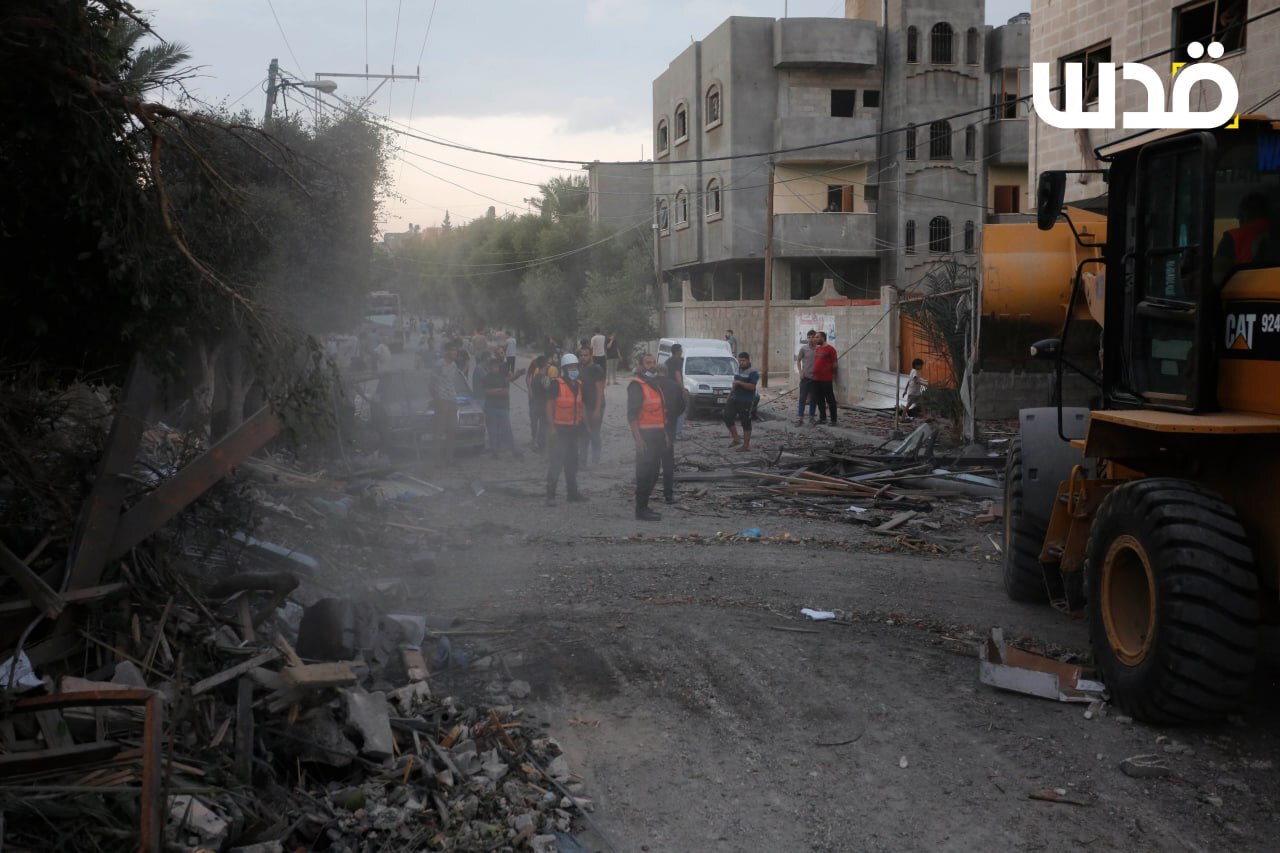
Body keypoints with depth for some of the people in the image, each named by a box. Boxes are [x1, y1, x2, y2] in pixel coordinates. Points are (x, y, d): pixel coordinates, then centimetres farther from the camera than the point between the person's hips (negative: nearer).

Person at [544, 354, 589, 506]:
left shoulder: (579, 384, 11)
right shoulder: (556, 384, -10)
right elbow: (549, 405, -12)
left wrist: (585, 425, 14)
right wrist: (551, 426, -17)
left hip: (574, 429, 7)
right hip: (559, 429, -7)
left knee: (572, 463, 15)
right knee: (556, 462, -9)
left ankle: (572, 493, 24)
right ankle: (550, 495, -7)